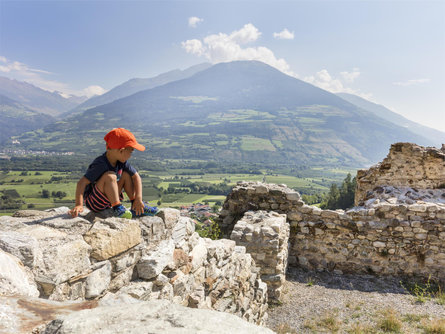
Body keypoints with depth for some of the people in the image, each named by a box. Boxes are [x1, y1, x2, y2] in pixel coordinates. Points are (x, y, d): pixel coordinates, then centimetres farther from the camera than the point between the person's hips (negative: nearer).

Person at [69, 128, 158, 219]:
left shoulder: (122, 162, -4)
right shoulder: (101, 165, -27)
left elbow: (136, 177, -1)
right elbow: (82, 183, -32)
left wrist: (138, 198, -12)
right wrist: (79, 205, -42)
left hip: (107, 202, 8)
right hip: (94, 204, -8)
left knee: (126, 174, -1)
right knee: (110, 175, -30)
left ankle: (136, 207, -2)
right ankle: (117, 208, -23)